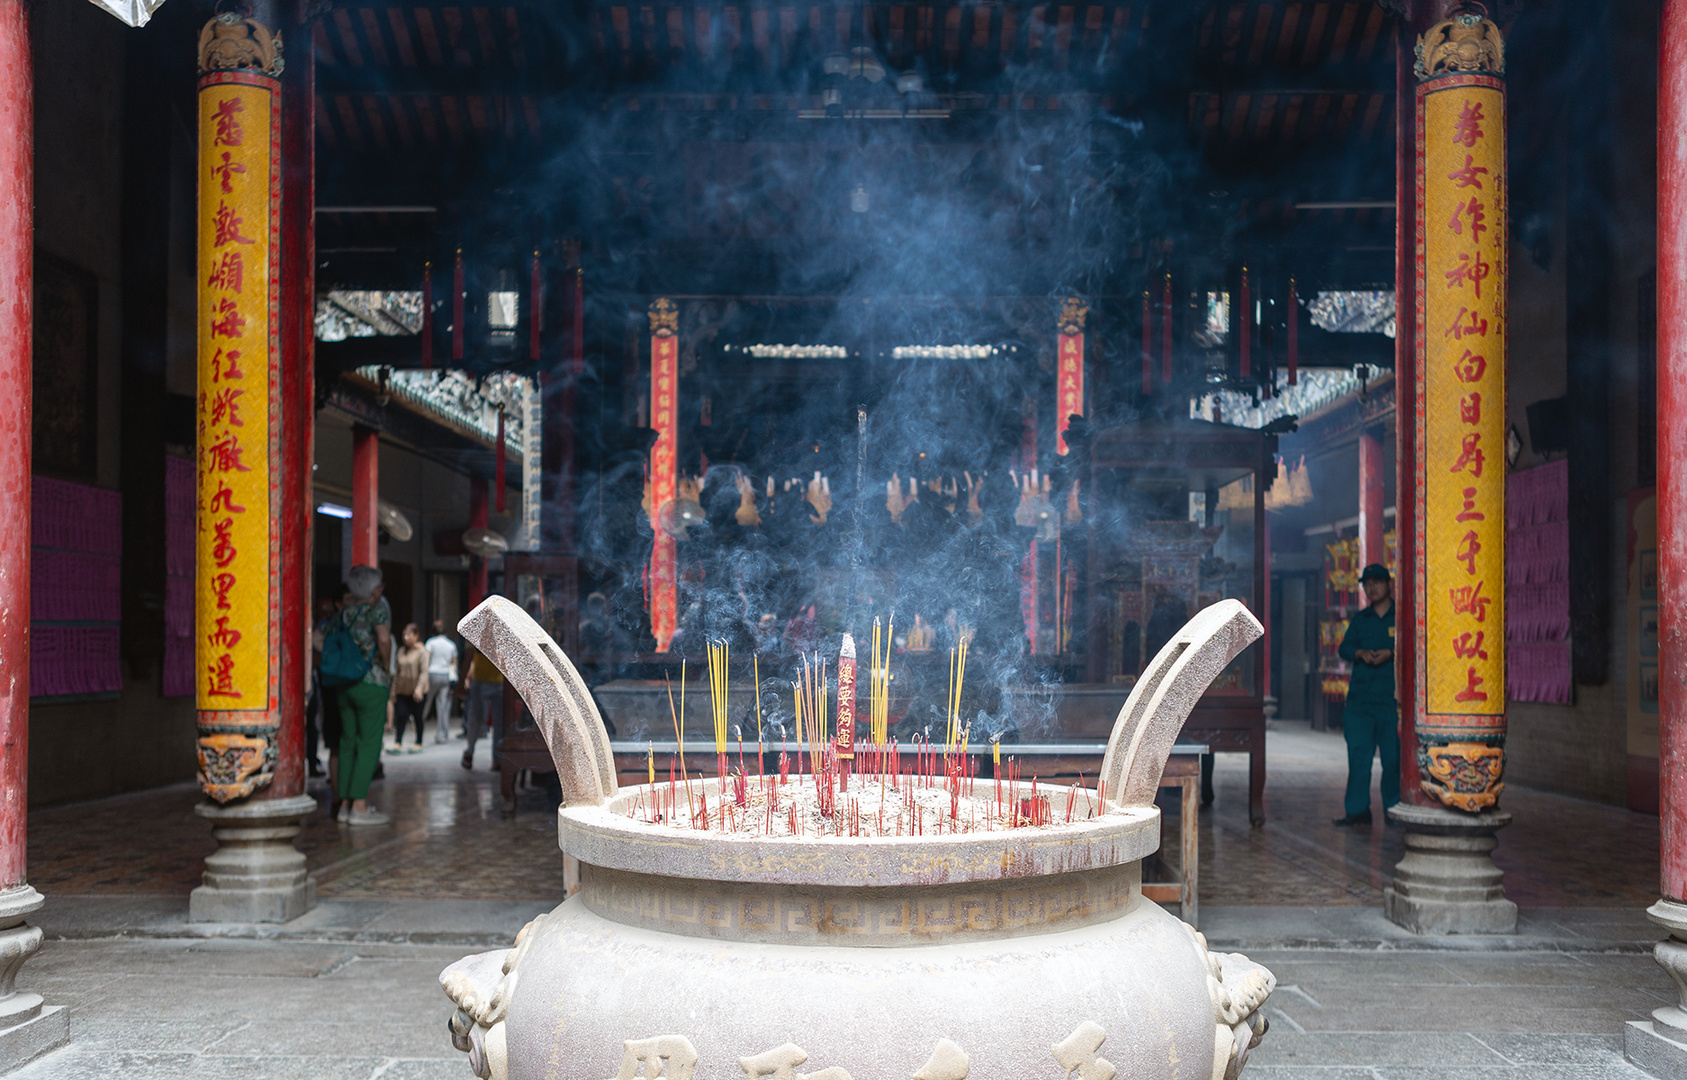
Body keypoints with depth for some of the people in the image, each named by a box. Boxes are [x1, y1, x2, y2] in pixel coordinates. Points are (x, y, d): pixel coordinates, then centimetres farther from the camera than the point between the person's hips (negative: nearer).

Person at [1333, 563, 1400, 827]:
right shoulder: (1360, 618, 18)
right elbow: (1344, 647, 12)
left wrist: (1390, 653, -16)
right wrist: (1360, 653, -8)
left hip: (1392, 698, -3)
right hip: (1360, 696, 4)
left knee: (1393, 756, -2)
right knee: (1358, 755, 0)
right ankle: (1357, 810, 3)